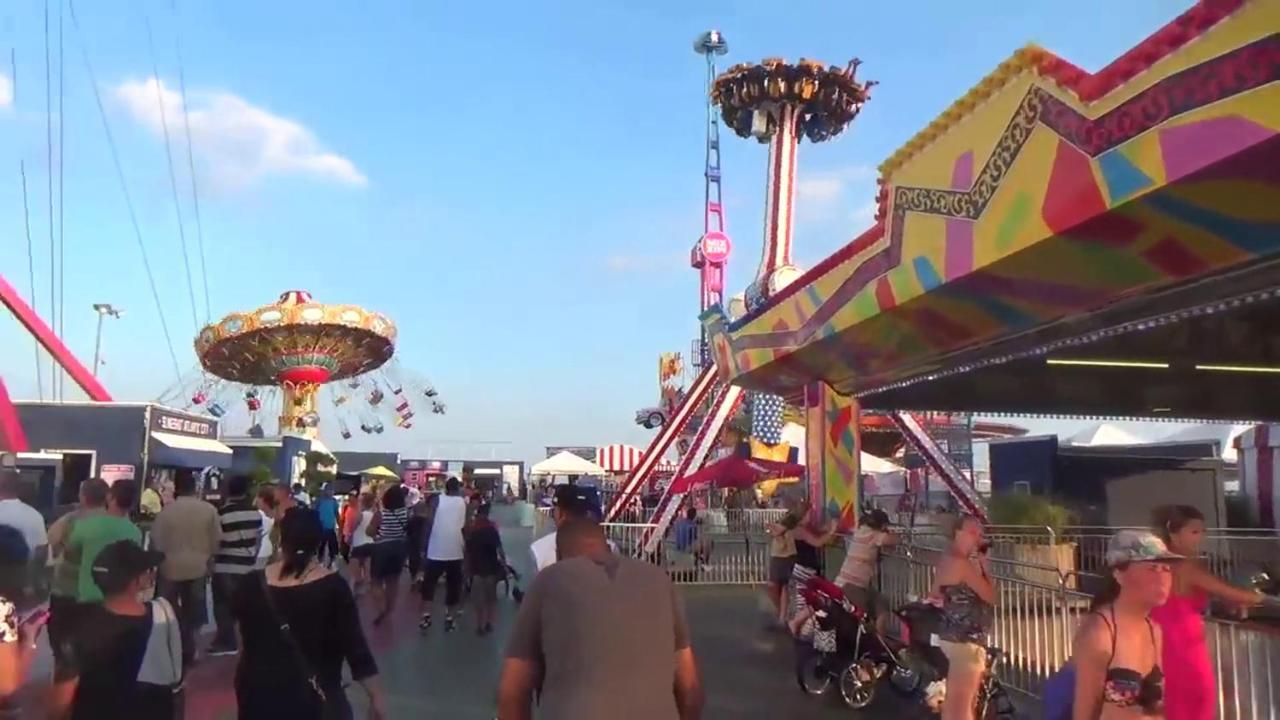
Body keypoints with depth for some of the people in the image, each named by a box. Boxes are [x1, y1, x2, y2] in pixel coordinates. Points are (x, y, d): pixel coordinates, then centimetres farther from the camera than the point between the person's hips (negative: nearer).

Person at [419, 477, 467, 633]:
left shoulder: (437, 500, 1)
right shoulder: (464, 503, 6)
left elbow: (429, 523, -4)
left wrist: (425, 547, 1)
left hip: (436, 550, -1)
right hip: (455, 551, 1)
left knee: (428, 583, 10)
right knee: (453, 585, 10)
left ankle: (426, 617, 1)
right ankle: (449, 619, 10)